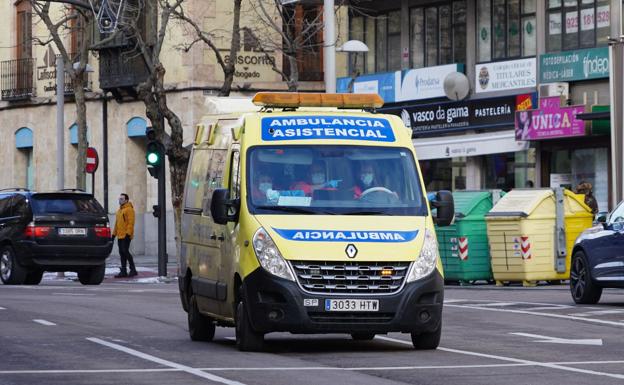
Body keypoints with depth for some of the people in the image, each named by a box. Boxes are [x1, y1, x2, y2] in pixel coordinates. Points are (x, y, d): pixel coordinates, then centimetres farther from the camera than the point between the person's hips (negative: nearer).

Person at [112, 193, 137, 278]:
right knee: (121, 253, 7)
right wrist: (114, 234, 20)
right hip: (120, 236, 9)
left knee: (125, 251, -12)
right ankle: (123, 271, 10)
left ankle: (133, 270, -6)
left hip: (126, 236, -9)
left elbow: (131, 223, -17)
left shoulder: (129, 209, -9)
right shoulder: (119, 210, 20)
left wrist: (128, 234, -23)